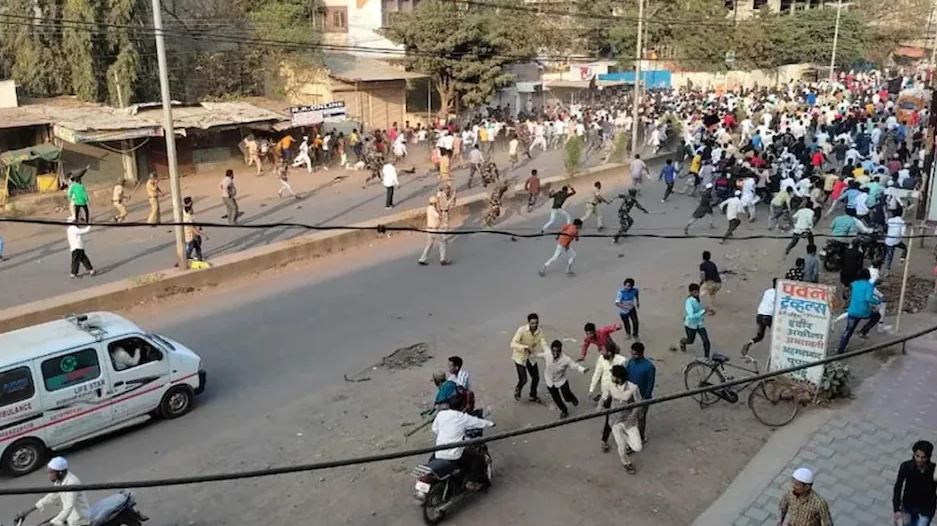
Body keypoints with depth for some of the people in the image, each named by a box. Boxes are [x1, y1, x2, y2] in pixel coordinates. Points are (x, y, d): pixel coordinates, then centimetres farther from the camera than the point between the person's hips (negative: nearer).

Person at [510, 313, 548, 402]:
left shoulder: (540, 331, -15)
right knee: (523, 380, -4)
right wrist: (526, 347, -44)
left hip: (531, 357, 5)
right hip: (520, 357, -5)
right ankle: (517, 389, 32)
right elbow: (513, 344, -33)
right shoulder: (522, 330, -28)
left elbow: (543, 344, -16)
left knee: (536, 378, 12)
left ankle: (533, 396, 38)